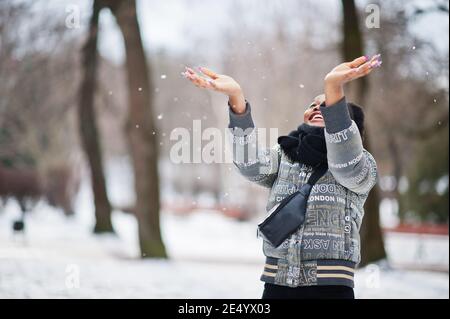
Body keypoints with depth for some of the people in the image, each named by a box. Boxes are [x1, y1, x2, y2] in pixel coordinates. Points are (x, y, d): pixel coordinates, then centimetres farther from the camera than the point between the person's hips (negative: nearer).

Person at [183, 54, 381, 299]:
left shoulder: (361, 164, 5)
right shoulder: (283, 158, 13)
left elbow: (346, 163, -19)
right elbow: (251, 164, -8)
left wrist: (334, 89, -33)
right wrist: (235, 97, -23)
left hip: (330, 287, -3)